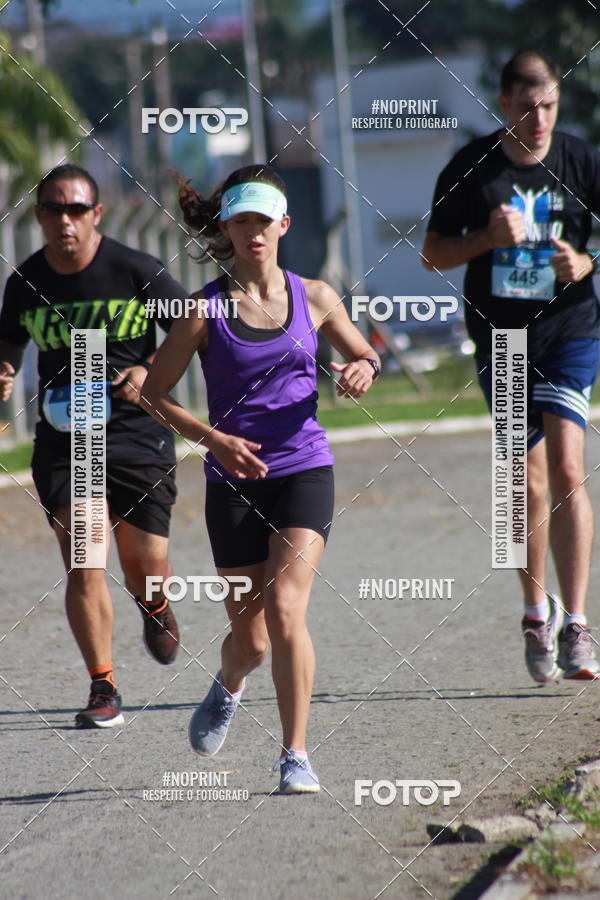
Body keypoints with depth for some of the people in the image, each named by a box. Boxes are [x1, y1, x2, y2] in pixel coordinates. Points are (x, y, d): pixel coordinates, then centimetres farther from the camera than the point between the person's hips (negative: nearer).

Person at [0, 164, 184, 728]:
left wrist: (149, 370, -14)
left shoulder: (135, 271, -8)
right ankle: (103, 691, -1)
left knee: (145, 571, 0)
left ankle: (155, 608, 39)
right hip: (62, 441, 1)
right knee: (83, 566, -12)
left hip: (138, 433, -1)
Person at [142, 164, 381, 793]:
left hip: (304, 470, 0)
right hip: (234, 481, 0)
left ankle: (295, 756, -12)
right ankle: (228, 687, 44)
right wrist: (215, 439, -12)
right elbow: (153, 393, 2)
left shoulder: (313, 299, 3)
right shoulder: (206, 310, -2)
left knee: (284, 610, -18)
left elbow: (363, 354, 19)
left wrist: (364, 369, -5)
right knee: (249, 634, 6)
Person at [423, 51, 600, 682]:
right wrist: (488, 238, -14)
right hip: (499, 339, 1)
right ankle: (536, 611, 25)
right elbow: (434, 252, 4)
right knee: (530, 486, 4)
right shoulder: (470, 168, -1)